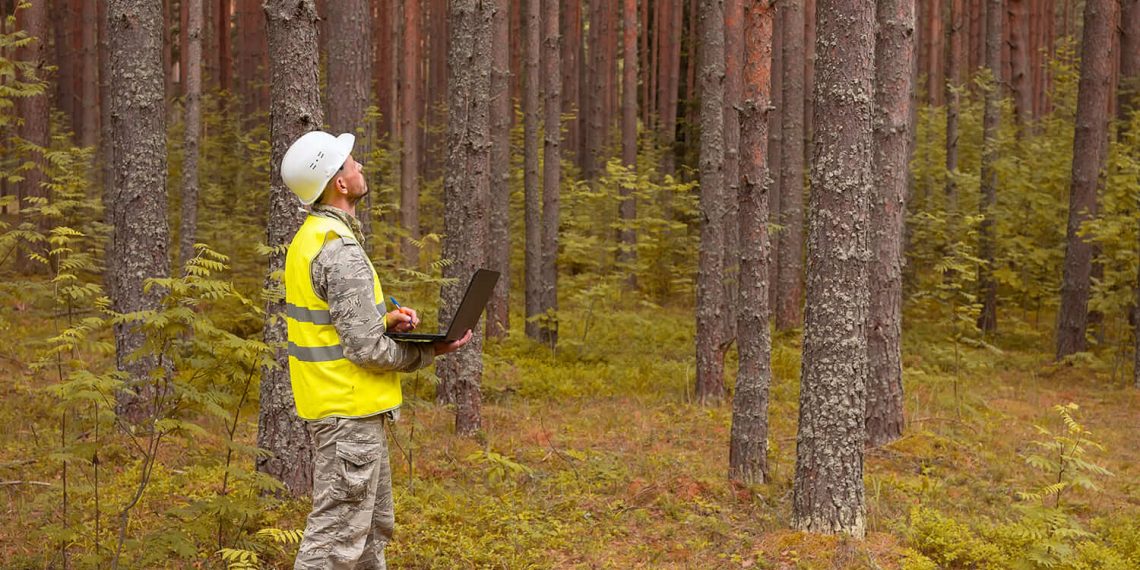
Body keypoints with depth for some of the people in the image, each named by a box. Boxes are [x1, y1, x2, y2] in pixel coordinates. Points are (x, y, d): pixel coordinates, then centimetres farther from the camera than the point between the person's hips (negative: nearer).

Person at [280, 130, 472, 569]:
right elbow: (367, 349, -21)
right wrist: (431, 351, -7)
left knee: (374, 526, 20)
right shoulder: (340, 250, -21)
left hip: (332, 405, 10)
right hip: (349, 413, -10)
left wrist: (387, 319, 3)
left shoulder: (311, 236, 10)